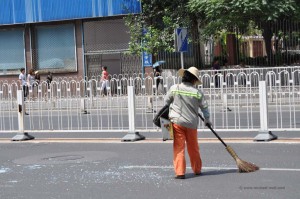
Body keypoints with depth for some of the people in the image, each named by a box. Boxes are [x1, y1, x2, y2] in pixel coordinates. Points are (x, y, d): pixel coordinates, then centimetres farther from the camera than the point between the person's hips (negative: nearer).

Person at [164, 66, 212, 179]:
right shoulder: (197, 93, -4)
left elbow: (166, 101, 6)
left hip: (177, 121, -2)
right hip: (192, 123, 2)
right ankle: (197, 169, 29)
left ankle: (180, 172, -6)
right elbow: (204, 107, 5)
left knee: (179, 147, 0)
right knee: (193, 148, 17)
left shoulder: (174, 88, -5)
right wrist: (207, 120, 22)